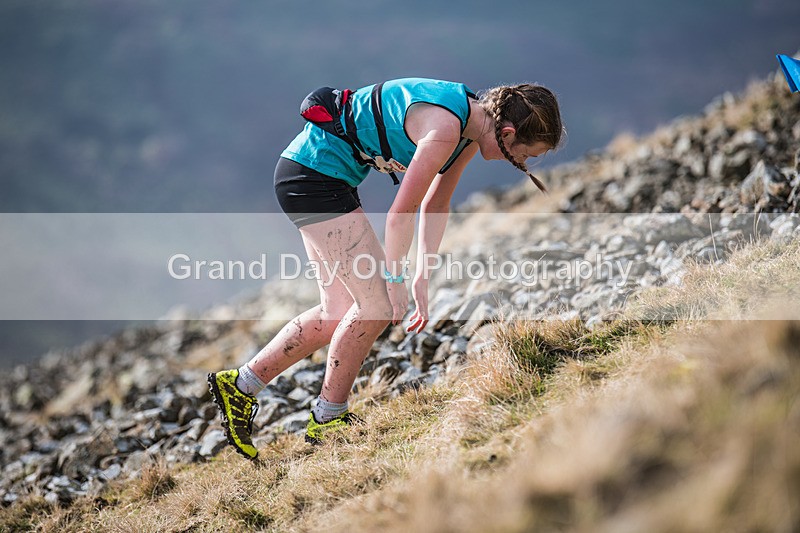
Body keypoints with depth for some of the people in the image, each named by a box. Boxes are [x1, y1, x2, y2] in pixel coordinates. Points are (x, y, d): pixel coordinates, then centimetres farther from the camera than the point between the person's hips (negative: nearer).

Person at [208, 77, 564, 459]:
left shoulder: (471, 130, 5)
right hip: (315, 174, -10)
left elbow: (436, 204, 13)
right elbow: (402, 211, -21)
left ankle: (239, 384, 19)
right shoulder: (445, 128, -25)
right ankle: (327, 420, 7)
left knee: (339, 313, 10)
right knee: (377, 303, -7)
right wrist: (395, 280, -10)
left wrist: (422, 278, 10)